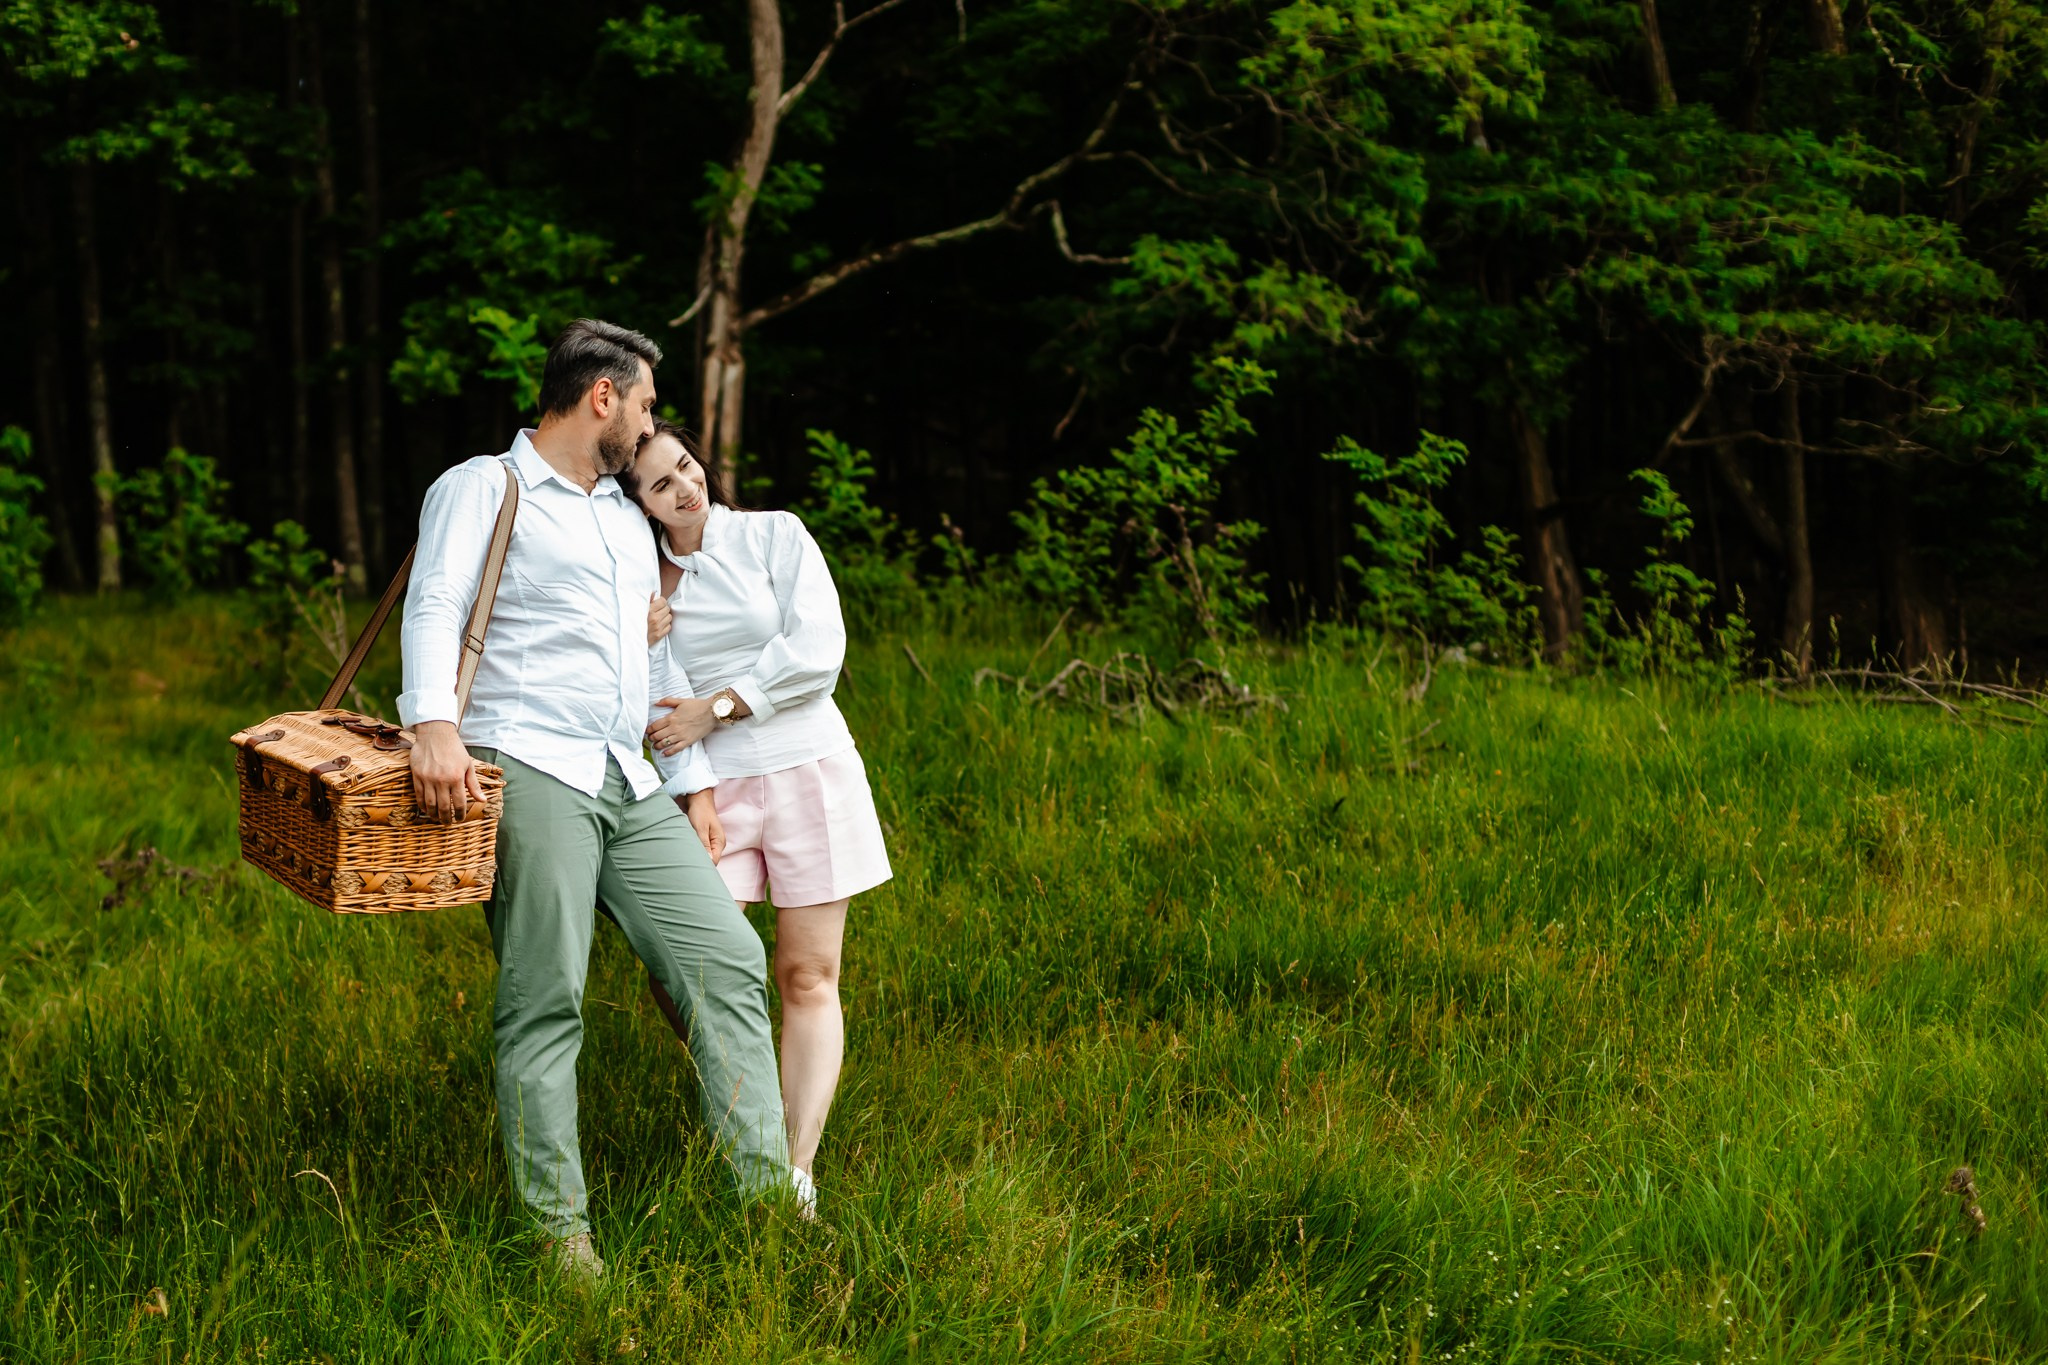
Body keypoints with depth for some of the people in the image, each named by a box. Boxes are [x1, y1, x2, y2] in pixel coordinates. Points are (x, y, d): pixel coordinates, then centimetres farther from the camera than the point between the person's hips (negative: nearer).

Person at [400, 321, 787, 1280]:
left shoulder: (625, 517, 28)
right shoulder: (483, 488, 3)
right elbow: (435, 607, -12)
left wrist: (693, 778, 25)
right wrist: (434, 725, -28)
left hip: (630, 787, 7)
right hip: (526, 770, -7)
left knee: (728, 960, -3)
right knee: (545, 1002, -9)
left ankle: (769, 1192, -1)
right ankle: (559, 1231, -6)